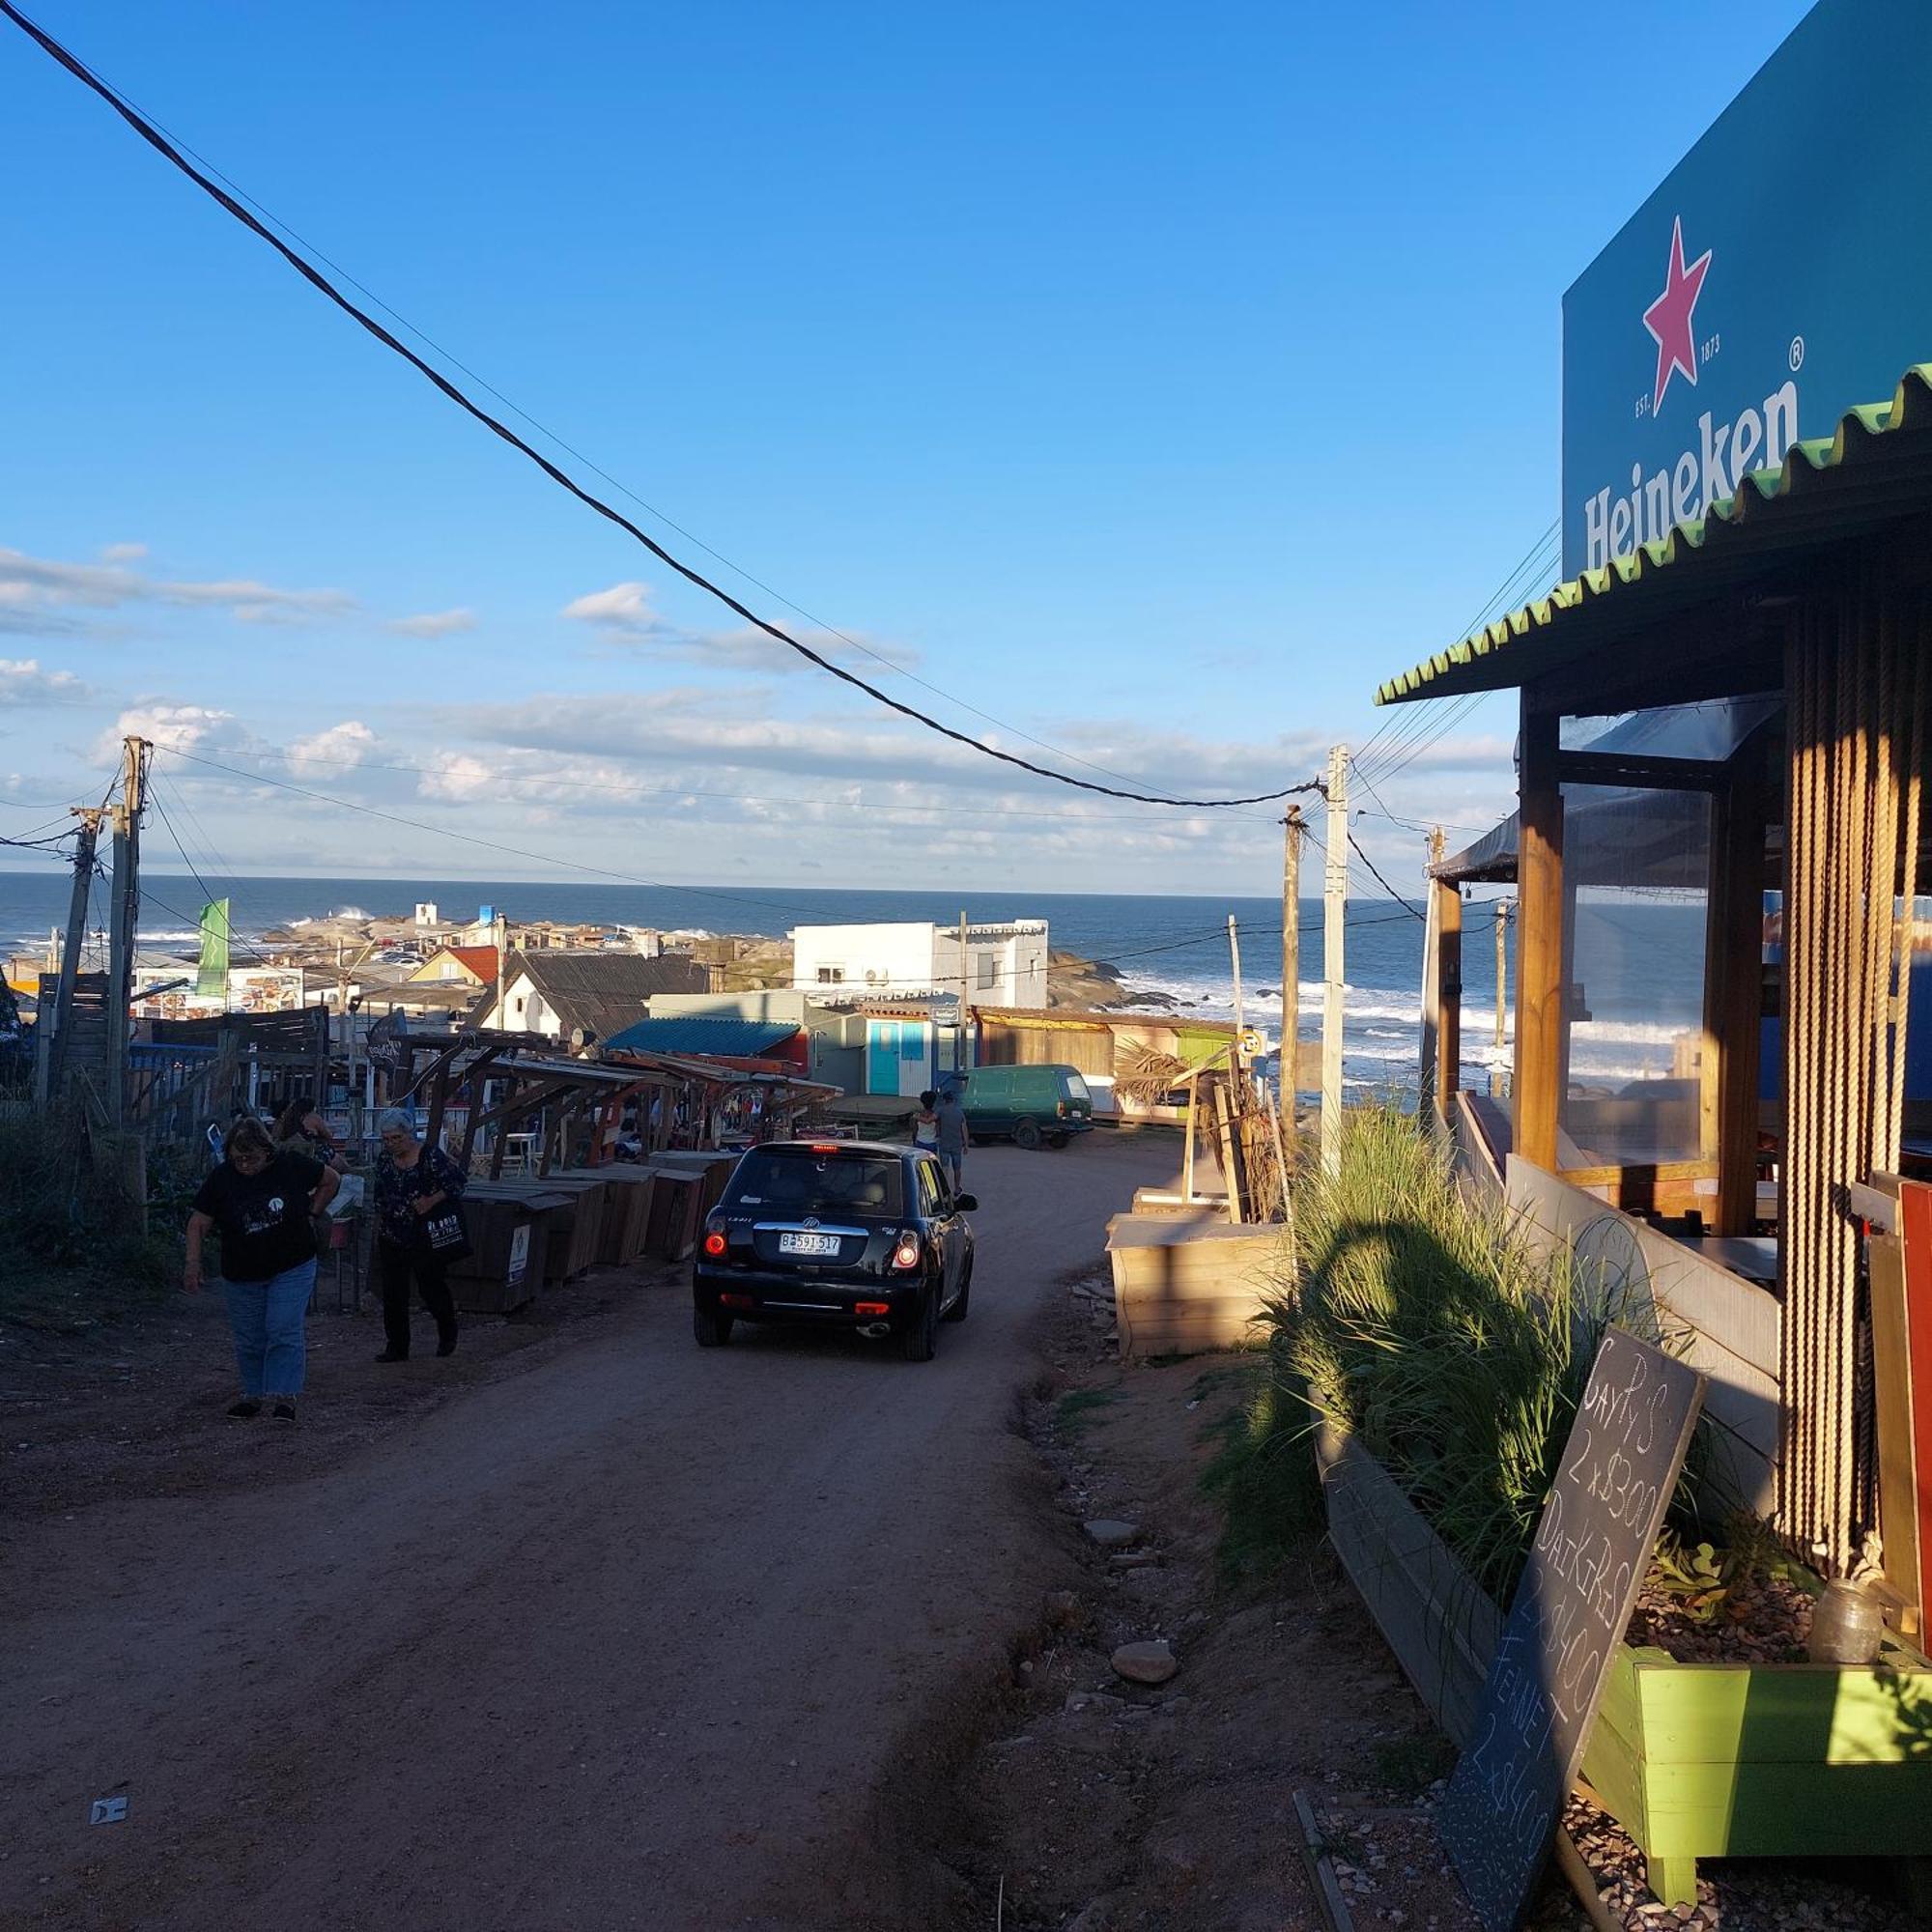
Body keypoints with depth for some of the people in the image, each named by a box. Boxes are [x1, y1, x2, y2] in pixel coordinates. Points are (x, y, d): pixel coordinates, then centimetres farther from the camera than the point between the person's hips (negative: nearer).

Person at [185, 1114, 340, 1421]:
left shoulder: (292, 1166, -11)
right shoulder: (221, 1179, -9)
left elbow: (332, 1180, 6)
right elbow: (198, 1224, -7)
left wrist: (311, 1211, 0)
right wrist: (193, 1264, -17)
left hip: (292, 1269, -2)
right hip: (243, 1275, 2)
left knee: (283, 1332, -9)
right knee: (249, 1340, 10)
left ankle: (283, 1396, -4)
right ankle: (254, 1395, 24)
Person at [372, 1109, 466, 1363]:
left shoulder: (430, 1156, -12)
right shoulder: (384, 1159, 6)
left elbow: (456, 1182, -11)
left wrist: (431, 1201, -21)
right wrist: (379, 1226, 16)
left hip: (426, 1237, -5)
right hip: (392, 1238, 5)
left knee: (432, 1288, 5)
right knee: (393, 1294, 3)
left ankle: (448, 1335, 30)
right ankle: (397, 1348, 11)